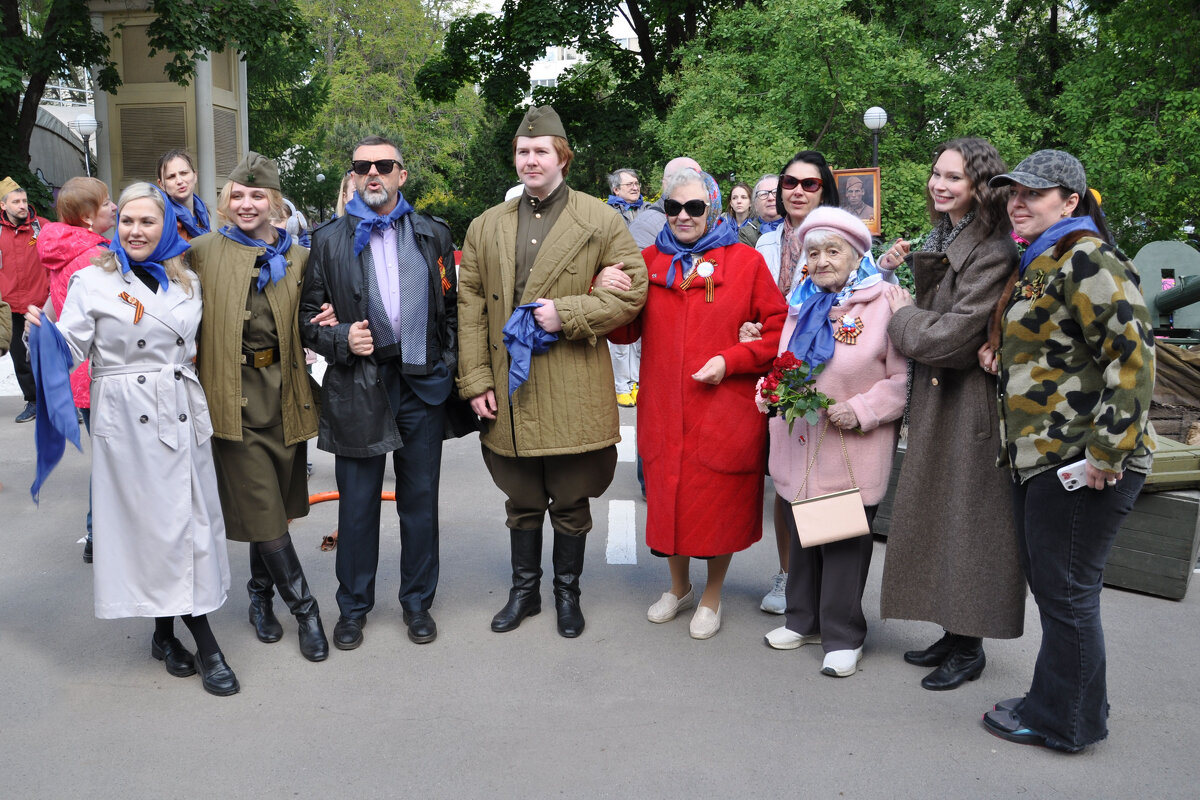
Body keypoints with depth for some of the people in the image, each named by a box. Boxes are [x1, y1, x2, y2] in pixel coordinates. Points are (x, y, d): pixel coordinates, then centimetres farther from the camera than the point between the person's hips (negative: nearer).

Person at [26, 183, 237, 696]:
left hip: (181, 414, 4)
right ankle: (203, 642, 7)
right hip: (126, 418, -4)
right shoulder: (92, 281, 0)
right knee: (153, 520, -1)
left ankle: (166, 631, 20)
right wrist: (42, 332, -25)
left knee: (187, 518, 4)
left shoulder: (187, 282, 11)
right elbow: (72, 350, -8)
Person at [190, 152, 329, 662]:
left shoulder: (297, 257, 9)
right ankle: (304, 609, 9)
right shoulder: (205, 251, 2)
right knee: (262, 509, -4)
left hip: (284, 392, 3)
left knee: (273, 502, 11)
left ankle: (260, 598, 31)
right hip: (234, 394, -2)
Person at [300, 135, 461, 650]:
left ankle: (418, 601, 27)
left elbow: (452, 308, 9)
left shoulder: (434, 235, 8)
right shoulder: (329, 241, 4)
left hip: (423, 384, 1)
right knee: (357, 504, 7)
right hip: (357, 389, -1)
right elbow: (309, 319, 5)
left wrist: (450, 366, -3)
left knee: (420, 500, 10)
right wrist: (342, 339, -14)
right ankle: (353, 606, 25)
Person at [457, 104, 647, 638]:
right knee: (522, 502, 15)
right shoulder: (486, 227, 10)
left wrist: (568, 312, -14)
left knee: (571, 503, 9)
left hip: (572, 392, -3)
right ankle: (524, 590, 31)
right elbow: (470, 308, 6)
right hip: (509, 392, 3)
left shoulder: (600, 221, 1)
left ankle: (567, 593, 27)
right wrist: (476, 381, -2)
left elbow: (632, 291, -3)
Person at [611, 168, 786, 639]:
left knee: (720, 503, 9)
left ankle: (711, 597, 32)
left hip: (725, 410, -3)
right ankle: (679, 587, 39)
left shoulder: (746, 262, -2)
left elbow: (778, 329, -2)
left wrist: (730, 360, -14)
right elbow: (626, 331, 8)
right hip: (663, 409, 3)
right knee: (668, 499, 13)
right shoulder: (650, 261, 7)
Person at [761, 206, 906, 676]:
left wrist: (862, 410, -17)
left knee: (844, 544, 1)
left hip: (852, 454, -6)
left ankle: (843, 637, 17)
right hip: (799, 447, 6)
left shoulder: (883, 305, -9)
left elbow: (905, 377, -9)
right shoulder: (800, 304, 11)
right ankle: (805, 620, 33)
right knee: (801, 536, 16)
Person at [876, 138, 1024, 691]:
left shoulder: (992, 252, -18)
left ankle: (969, 649, 17)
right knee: (937, 516, 15)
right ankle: (954, 631, 29)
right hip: (935, 398, 9)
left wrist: (902, 314, -8)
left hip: (971, 404, -9)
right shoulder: (942, 239, 11)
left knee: (966, 521, 1)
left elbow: (951, 335, -23)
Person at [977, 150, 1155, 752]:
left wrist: (1107, 450, -24)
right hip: (1040, 455, 10)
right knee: (1049, 583, 18)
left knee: (1065, 590, 1)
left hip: (1079, 463, -10)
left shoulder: (1087, 261, -15)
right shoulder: (1038, 262, 16)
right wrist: (1000, 345, 10)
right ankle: (1058, 701, 33)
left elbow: (1132, 353, -23)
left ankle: (1064, 722, 18)